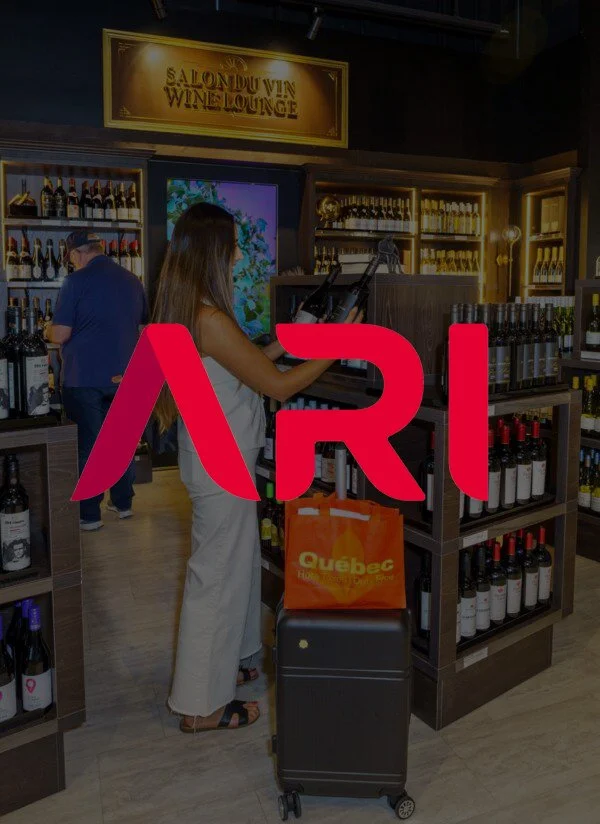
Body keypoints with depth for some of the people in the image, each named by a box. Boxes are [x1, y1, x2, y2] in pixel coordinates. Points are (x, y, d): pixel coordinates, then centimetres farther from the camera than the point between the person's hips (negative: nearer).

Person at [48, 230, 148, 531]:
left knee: (86, 446, 5)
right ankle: (123, 503, 26)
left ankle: (89, 515, 12)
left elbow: (59, 335, -15)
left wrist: (49, 331, 7)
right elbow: (143, 327, 16)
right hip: (123, 377, 5)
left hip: (84, 379, -5)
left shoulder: (76, 281, -13)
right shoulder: (132, 281, 5)